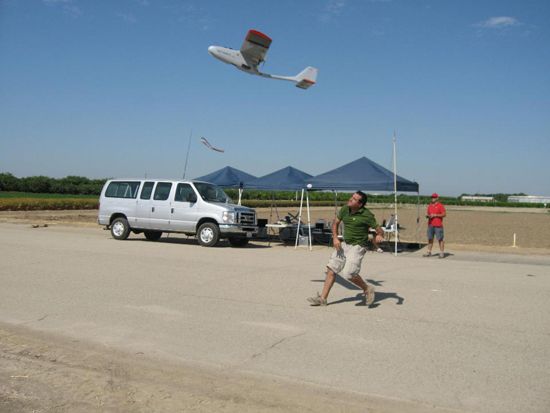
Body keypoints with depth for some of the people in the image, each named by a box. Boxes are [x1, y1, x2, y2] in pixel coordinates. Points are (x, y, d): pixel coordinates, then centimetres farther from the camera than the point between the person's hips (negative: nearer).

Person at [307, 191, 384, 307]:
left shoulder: (367, 215, -16)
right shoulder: (345, 209, 0)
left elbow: (379, 230, -12)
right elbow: (335, 223, 13)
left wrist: (379, 236, -35)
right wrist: (335, 238, -1)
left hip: (358, 246, -6)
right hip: (344, 244, 7)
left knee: (349, 273, -18)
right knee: (331, 269, 3)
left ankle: (367, 289, 8)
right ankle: (322, 298, 11)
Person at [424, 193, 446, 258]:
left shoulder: (440, 205, -4)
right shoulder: (430, 205, 16)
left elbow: (444, 214, -9)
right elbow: (427, 214, 22)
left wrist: (435, 215, -15)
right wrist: (427, 215, -2)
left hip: (438, 225, -6)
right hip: (430, 225, 6)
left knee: (440, 239, -5)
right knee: (430, 238, 7)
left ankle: (442, 253, -3)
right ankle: (429, 252, 12)